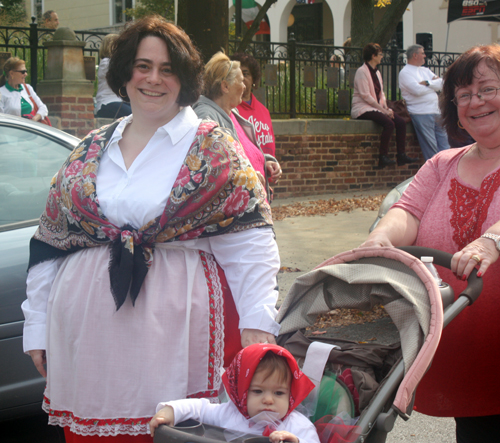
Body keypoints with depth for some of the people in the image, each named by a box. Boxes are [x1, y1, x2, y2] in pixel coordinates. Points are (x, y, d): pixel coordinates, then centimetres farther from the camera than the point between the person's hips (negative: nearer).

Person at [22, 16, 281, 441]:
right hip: (88, 333, 3)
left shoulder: (213, 149, 2)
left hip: (177, 325, -3)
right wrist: (38, 326, 12)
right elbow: (49, 242, 15)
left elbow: (250, 242, -4)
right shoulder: (90, 151, 12)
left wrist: (257, 321, -13)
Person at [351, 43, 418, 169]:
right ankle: (383, 157, -26)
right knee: (389, 123, -30)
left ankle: (401, 155, -10)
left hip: (377, 107, 8)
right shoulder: (362, 71, -9)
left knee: (401, 122, -12)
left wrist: (386, 108, 0)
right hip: (363, 109, -8)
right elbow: (366, 96, -16)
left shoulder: (376, 72, 18)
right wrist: (383, 110, -17)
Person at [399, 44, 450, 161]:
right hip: (421, 113, -7)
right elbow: (417, 90, -16)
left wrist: (427, 83, -9)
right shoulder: (405, 72, -1)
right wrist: (434, 86, 1)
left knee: (445, 145, 4)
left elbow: (442, 84, 8)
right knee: (431, 149, -7)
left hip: (436, 112, 7)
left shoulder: (425, 70, 21)